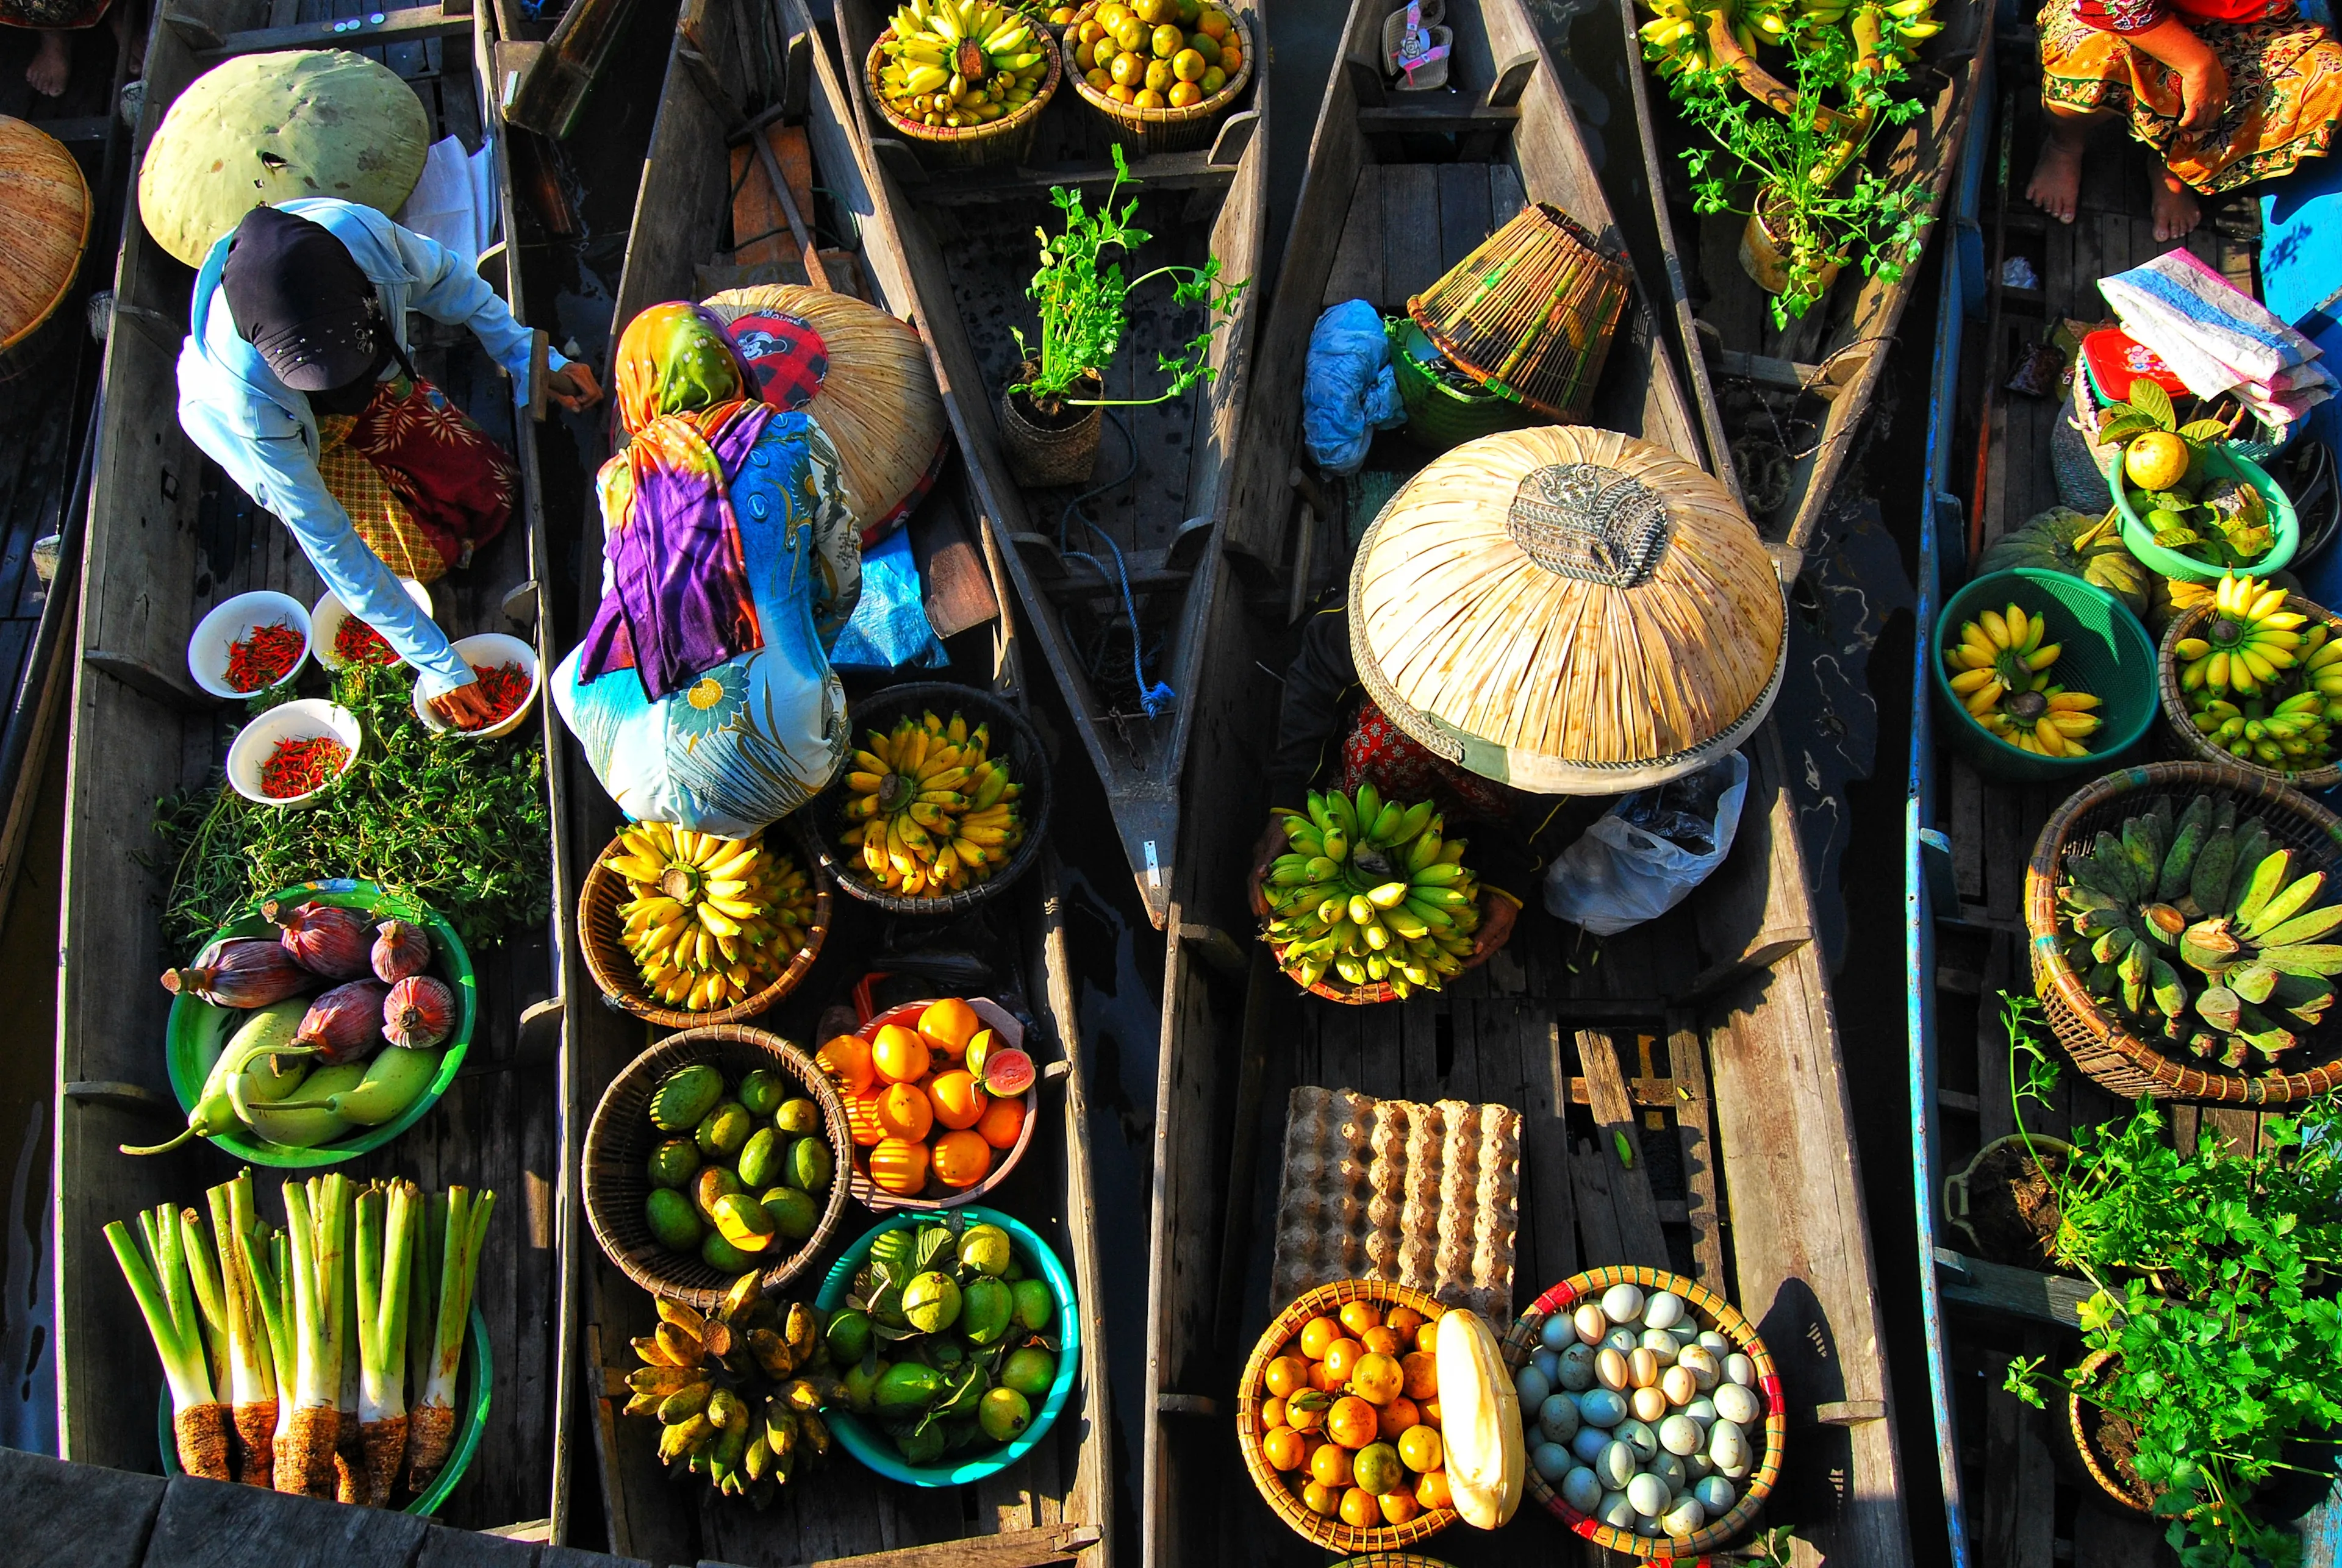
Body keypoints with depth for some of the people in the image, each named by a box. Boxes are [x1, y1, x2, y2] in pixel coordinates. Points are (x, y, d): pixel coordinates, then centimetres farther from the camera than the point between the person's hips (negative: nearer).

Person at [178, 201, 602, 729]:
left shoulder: (361, 232, -40)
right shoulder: (244, 394, -45)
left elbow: (442, 276, -14)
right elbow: (325, 542, -36)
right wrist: (436, 662, -34)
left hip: (379, 387, 3)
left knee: (493, 494, 0)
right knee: (428, 554, -6)